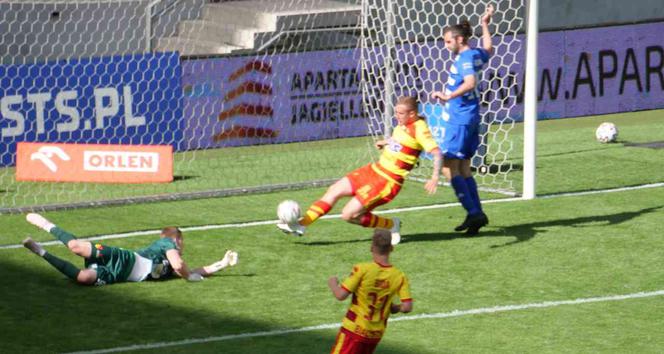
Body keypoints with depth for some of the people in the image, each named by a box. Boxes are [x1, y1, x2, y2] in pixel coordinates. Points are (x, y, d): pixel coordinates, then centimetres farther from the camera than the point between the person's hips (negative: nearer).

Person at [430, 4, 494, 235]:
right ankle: (477, 214, 11)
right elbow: (488, 50, 36)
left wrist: (448, 97, -39)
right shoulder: (475, 54, 11)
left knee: (449, 167, -9)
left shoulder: (465, 58, -16)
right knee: (463, 169, 13)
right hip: (469, 119, 10)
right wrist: (485, 25, 40)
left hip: (460, 119, -10)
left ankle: (473, 213, -15)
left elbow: (470, 82, -33)